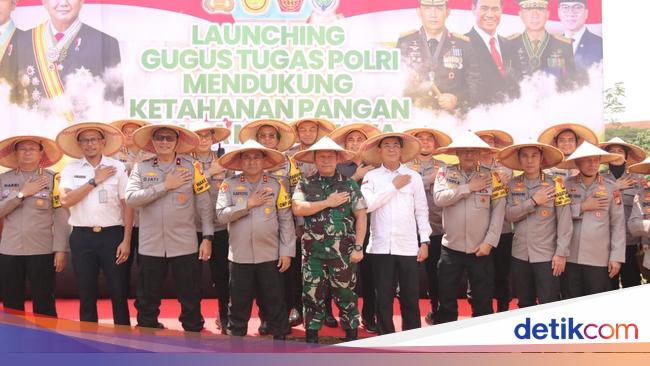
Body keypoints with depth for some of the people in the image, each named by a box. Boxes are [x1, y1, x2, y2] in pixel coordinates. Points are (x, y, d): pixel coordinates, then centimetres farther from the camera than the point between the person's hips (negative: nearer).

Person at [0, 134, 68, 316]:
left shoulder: (52, 178, 0)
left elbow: (60, 217, -2)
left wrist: (61, 250, -7)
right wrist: (22, 193, -9)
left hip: (42, 252, -2)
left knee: (44, 305, 0)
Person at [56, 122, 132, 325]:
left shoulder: (117, 168, 1)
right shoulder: (71, 169, 5)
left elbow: (127, 206, 0)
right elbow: (65, 200, -10)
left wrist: (126, 240, -5)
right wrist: (94, 181, -11)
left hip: (112, 235, -1)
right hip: (82, 237, 1)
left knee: (119, 292, 3)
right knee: (86, 294, 9)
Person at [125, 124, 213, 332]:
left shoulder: (192, 167, 0)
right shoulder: (141, 168, 3)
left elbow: (204, 204, 1)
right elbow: (131, 199, -11)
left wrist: (207, 237, -4)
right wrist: (165, 186, -13)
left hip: (185, 246, -1)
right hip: (150, 246, 1)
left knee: (191, 301, 6)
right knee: (147, 303, 12)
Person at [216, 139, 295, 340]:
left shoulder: (276, 185, 0)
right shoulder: (230, 185, 0)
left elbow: (286, 220, 0)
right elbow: (221, 215, -10)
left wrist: (286, 251, -4)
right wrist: (249, 204, -14)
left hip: (270, 255, 0)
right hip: (240, 255, 0)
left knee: (275, 301, 8)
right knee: (239, 302, 11)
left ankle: (280, 338, 20)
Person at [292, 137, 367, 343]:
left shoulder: (349, 185, 5)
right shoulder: (305, 185, 6)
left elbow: (361, 216, 2)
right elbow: (297, 209, -10)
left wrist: (358, 247, -6)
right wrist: (328, 203, -11)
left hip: (343, 252, -1)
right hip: (313, 252, 1)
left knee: (346, 296, 5)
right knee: (312, 296, 7)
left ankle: (352, 339, 18)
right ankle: (311, 339, 19)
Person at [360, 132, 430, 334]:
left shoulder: (413, 177, 7)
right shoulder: (371, 176, 5)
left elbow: (421, 211, 8)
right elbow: (367, 204, -11)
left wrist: (425, 241, 3)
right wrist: (394, 186, -8)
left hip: (408, 247, 0)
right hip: (381, 247, 0)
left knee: (410, 297, 3)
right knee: (383, 298, 5)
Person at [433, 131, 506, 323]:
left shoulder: (491, 176, 0)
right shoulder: (446, 173, 2)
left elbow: (498, 210, -4)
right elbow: (439, 198, -14)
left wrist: (489, 242, -10)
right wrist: (468, 187, -14)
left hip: (481, 250, 0)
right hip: (451, 248, 0)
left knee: (483, 303, 8)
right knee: (446, 302, 10)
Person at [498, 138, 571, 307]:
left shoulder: (554, 185, -5)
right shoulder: (512, 185, 5)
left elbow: (564, 222, -7)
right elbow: (509, 215, -5)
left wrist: (561, 253, -12)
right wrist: (533, 202, -15)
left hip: (546, 255, -3)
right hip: (520, 255, 3)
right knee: (524, 305, 15)